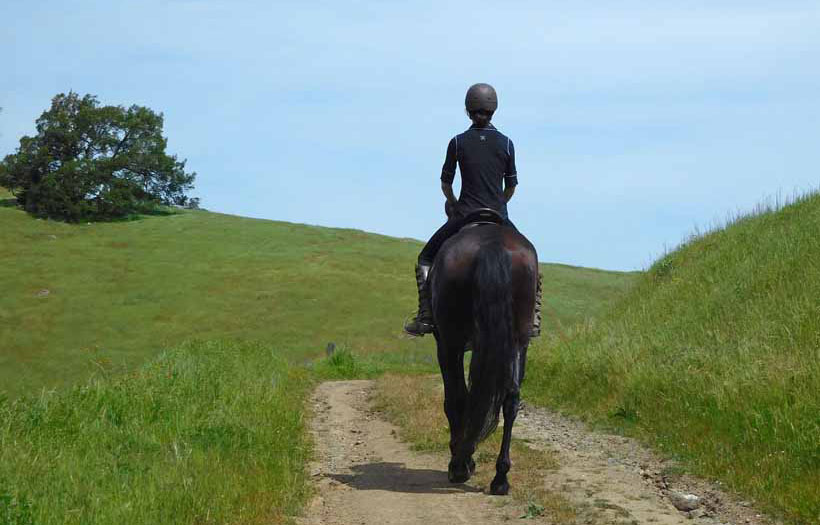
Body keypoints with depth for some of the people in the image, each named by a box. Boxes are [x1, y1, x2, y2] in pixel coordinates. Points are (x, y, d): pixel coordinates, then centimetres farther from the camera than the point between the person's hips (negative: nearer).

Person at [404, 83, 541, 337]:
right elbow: (511, 186, 8)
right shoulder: (506, 143, 0)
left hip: (464, 217, -1)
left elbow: (445, 184, 5)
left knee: (426, 259, 17)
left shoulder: (458, 142, -3)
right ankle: (532, 317, 13)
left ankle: (426, 317, 6)